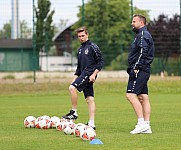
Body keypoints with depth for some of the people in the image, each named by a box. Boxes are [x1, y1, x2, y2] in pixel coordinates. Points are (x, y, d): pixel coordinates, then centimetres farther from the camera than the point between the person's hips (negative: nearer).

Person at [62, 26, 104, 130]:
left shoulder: (93, 47, -5)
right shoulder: (80, 49, 20)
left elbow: (101, 62, -9)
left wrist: (94, 74, -17)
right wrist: (75, 78, 17)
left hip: (90, 74, -8)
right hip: (83, 74, 8)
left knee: (72, 88, -21)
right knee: (90, 99, 3)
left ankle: (74, 113, -14)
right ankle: (92, 123, 0)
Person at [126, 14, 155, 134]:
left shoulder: (143, 35, -9)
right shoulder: (141, 35, 23)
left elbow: (143, 52, -21)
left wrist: (136, 67, -23)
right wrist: (133, 68, 19)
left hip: (139, 70, -11)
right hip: (144, 71, 11)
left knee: (131, 95, -15)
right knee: (143, 97, 7)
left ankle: (142, 123, -18)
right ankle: (147, 126, 6)